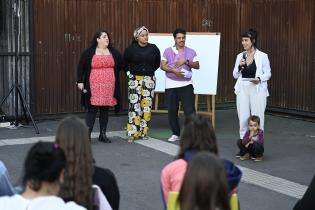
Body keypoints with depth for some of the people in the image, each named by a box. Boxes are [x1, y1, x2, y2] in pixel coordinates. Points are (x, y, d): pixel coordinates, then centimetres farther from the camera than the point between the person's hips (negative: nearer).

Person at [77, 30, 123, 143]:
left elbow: (121, 64, 17)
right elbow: (81, 67, 1)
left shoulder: (114, 52, 10)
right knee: (92, 109, -6)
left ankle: (103, 134, 15)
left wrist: (111, 73, 12)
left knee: (105, 110, 8)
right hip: (94, 86, -3)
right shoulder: (89, 53, 1)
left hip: (109, 87, 3)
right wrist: (80, 81, -3)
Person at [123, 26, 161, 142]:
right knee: (134, 105, -8)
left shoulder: (153, 48, 0)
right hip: (135, 79, -2)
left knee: (147, 105, 2)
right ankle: (132, 133, -5)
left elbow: (157, 63, 17)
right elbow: (125, 63, 10)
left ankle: (143, 132, 11)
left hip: (149, 79, 2)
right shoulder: (131, 49, -5)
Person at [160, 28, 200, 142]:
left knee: (189, 109, -7)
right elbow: (162, 65, -3)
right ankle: (175, 134, 18)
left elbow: (197, 65, -1)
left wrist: (186, 61, -16)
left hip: (186, 84, -1)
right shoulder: (168, 51, 5)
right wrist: (173, 71, -18)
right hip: (171, 85, 1)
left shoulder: (191, 51, 7)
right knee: (172, 110, 6)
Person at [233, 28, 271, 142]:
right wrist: (239, 66, -8)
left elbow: (268, 73, 0)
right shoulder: (240, 56, 8)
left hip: (257, 89, -3)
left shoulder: (262, 56, -3)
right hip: (243, 89, 4)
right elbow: (235, 75, 11)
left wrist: (259, 79, -19)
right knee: (243, 117, 6)